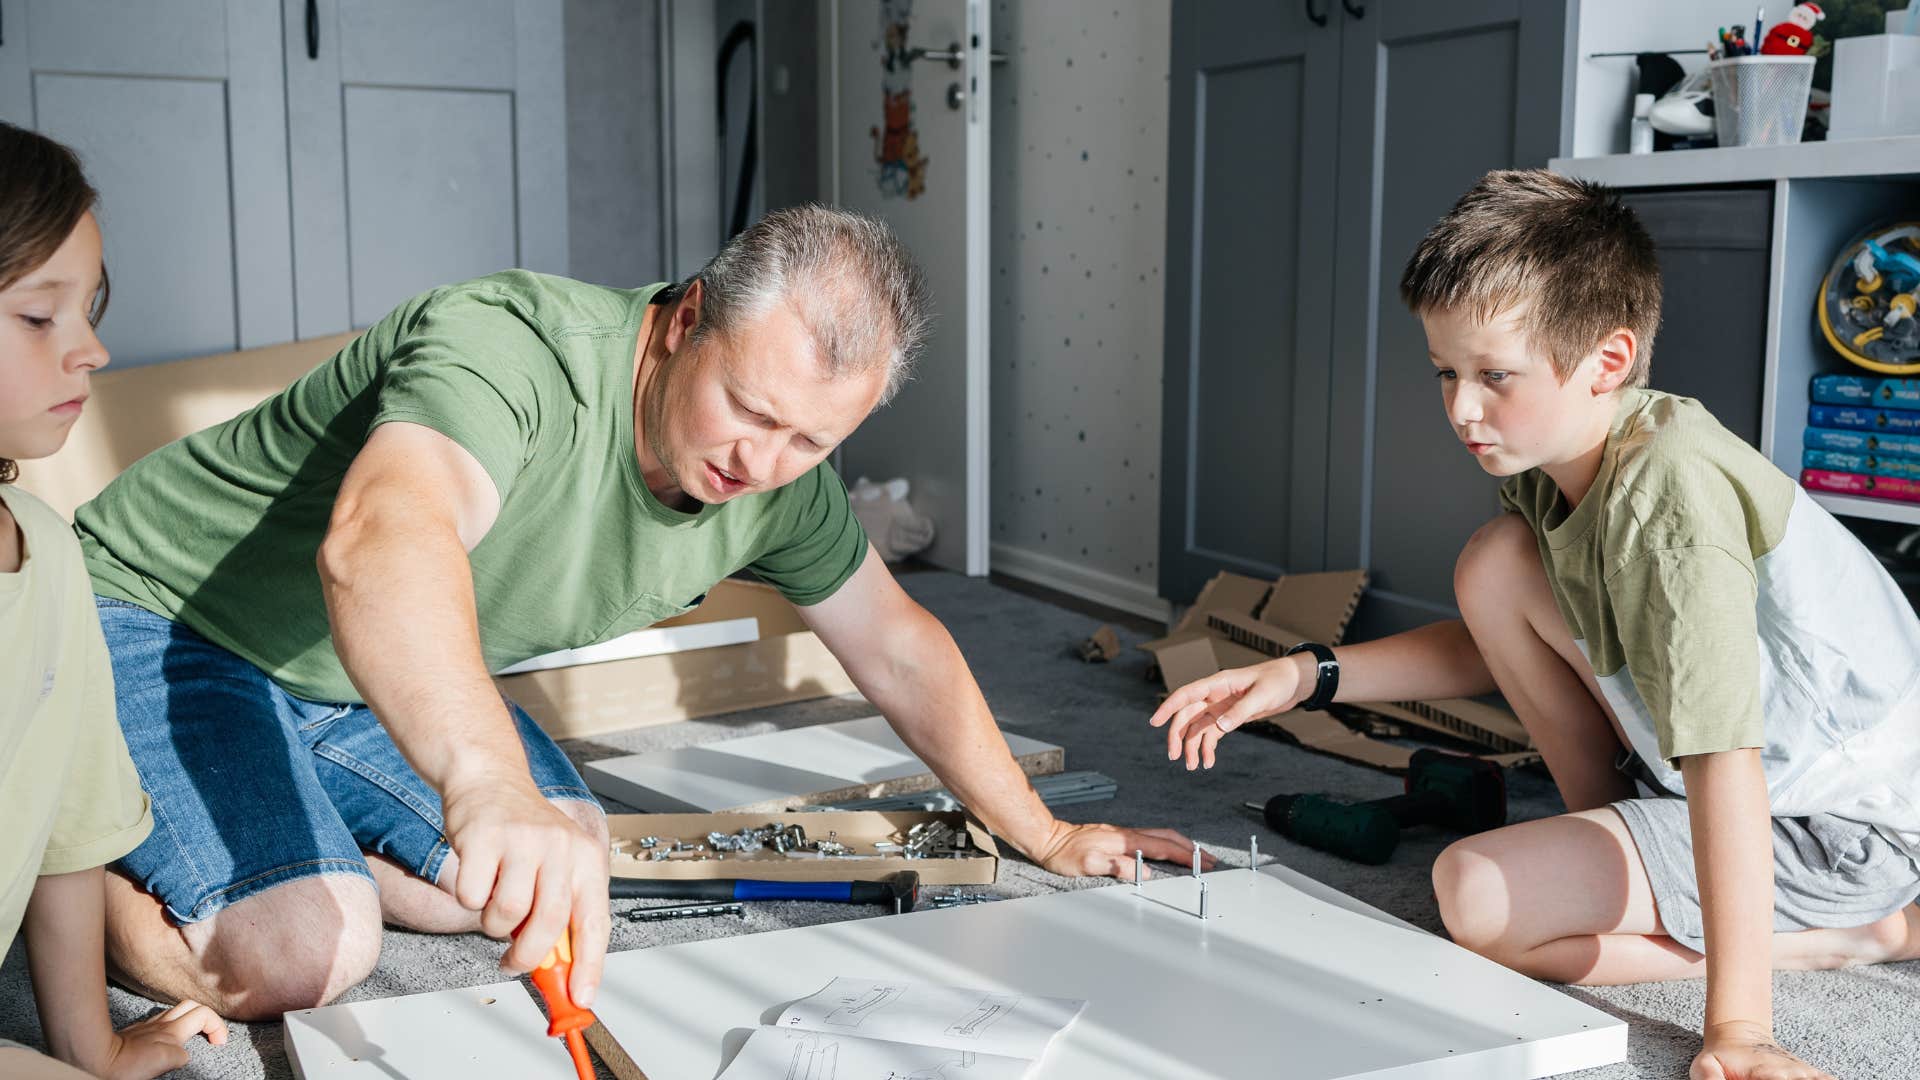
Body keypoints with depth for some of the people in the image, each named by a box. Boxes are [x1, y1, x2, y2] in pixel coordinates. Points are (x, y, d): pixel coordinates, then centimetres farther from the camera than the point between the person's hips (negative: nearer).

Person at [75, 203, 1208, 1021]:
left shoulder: (782, 481, -11)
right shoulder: (512, 349, -36)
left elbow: (898, 650, 2)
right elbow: (379, 543, -55)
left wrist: (1046, 836, 6)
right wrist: (489, 784, -72)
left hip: (383, 678, 7)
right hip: (165, 615, -7)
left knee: (564, 861, 2)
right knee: (301, 955, -24)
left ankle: (259, 844, 17)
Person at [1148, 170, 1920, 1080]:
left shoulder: (1673, 492, -31)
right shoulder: (1552, 458, -3)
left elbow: (1724, 760, -36)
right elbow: (1500, 651, 11)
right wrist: (1308, 677, -1)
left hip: (1846, 824, -8)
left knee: (1477, 897, -20)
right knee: (1497, 563, -3)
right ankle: (1608, 835, 10)